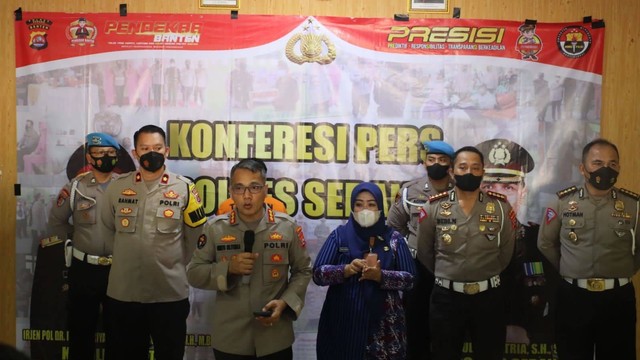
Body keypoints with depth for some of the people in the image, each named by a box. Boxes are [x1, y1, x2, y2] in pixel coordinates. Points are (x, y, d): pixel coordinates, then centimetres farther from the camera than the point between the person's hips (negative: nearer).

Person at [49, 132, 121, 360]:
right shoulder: (75, 187, -1)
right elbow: (56, 221, 9)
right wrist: (78, 237, 4)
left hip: (119, 268, 0)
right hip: (84, 268, 0)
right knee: (81, 328, 10)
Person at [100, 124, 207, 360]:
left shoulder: (184, 189, -2)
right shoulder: (117, 187, 3)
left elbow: (195, 238, 6)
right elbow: (108, 228, 15)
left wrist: (176, 264, 6)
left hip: (171, 294, -2)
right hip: (123, 293, 2)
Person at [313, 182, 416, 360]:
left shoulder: (394, 238, 4)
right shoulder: (339, 235, 3)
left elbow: (410, 279, -2)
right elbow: (317, 273, -3)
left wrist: (381, 276, -18)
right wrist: (346, 270, -20)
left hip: (383, 325, 0)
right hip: (343, 322, 0)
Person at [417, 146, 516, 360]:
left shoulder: (501, 206, -1)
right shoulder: (434, 207, -3)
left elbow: (507, 251, 8)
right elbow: (424, 252, 7)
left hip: (489, 297, 1)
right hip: (446, 297, 0)